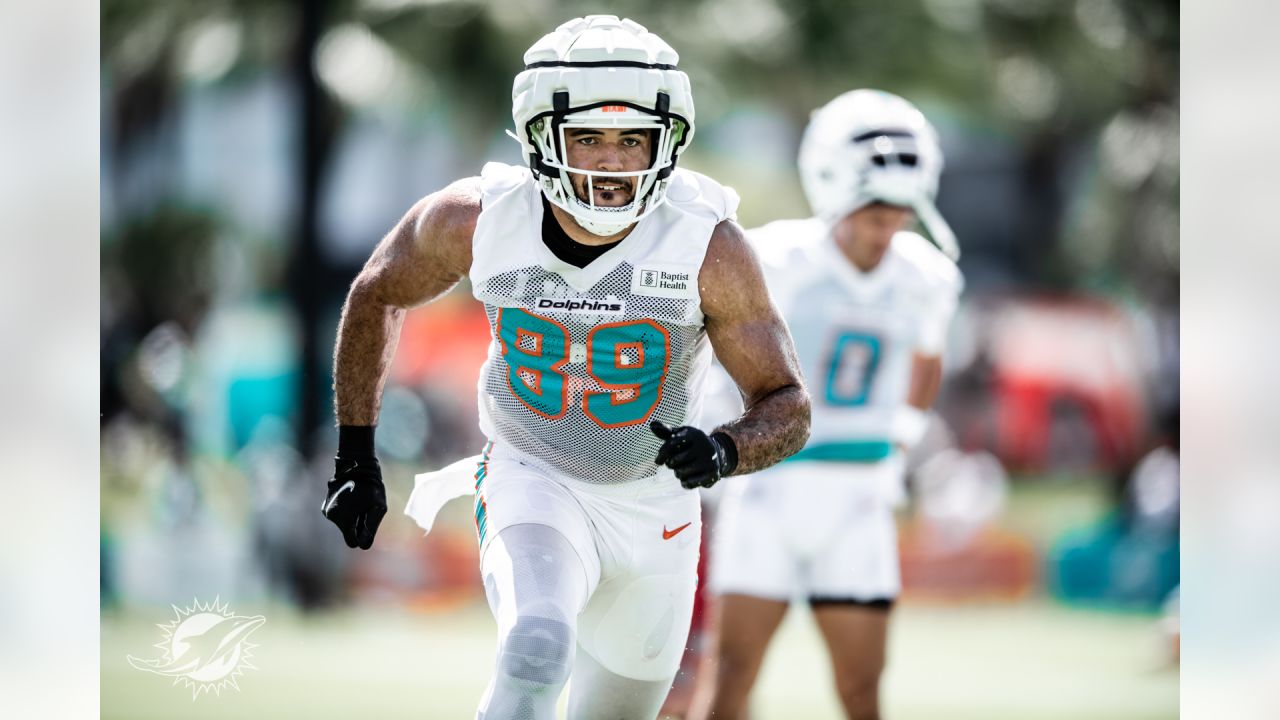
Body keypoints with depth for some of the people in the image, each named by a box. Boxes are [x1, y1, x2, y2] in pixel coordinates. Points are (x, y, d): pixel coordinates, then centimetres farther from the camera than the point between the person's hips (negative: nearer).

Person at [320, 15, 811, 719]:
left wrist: (723, 451, -37)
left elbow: (787, 405, -15)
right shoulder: (477, 219, -19)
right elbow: (377, 297, 2)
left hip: (653, 509, 2)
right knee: (536, 651, -32)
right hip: (532, 483, -2)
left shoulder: (708, 246, -22)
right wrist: (355, 456, 2)